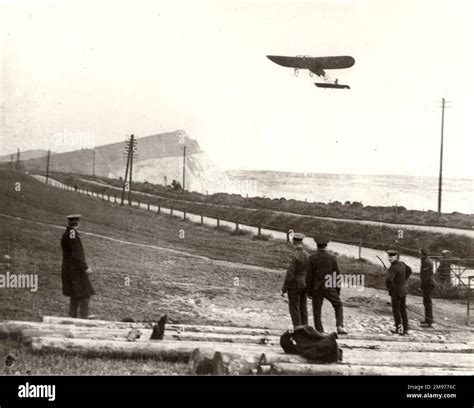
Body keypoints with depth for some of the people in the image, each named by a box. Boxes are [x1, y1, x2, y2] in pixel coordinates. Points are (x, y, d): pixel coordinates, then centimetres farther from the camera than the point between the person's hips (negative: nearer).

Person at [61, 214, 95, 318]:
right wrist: (85, 268, -20)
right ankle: (83, 318, -12)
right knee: (84, 295, -8)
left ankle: (72, 317, 19)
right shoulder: (73, 235, -18)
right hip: (76, 271, -10)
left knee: (75, 296, 16)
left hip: (69, 270, 10)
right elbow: (76, 255, -23)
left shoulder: (65, 235, 12)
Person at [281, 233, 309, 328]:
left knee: (294, 309, -1)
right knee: (303, 308, 11)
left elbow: (289, 274, -20)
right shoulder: (307, 255, 4)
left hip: (294, 286, -7)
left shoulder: (294, 256, -18)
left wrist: (284, 289, -14)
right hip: (304, 286, 7)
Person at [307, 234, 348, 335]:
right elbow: (337, 276, 3)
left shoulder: (312, 258, -6)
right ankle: (340, 326, 1)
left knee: (317, 312, 7)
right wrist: (338, 290, 13)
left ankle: (320, 333, 6)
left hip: (316, 289, -1)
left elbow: (309, 276, -5)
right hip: (329, 288, 1)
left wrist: (309, 292, 3)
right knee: (338, 306, 18)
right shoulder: (332, 258, -1)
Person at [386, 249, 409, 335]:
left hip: (396, 292, -8)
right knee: (403, 310, 12)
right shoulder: (401, 264, 4)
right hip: (403, 290, 8)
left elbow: (389, 279, -36)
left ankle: (399, 328, 10)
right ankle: (405, 330, 15)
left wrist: (389, 288, -17)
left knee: (396, 311, 6)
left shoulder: (393, 268, -22)